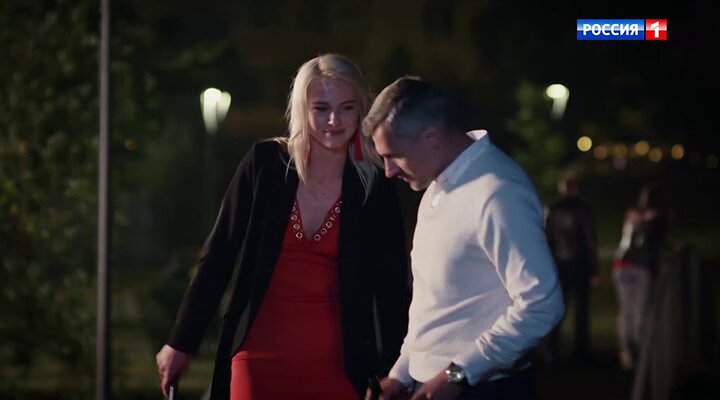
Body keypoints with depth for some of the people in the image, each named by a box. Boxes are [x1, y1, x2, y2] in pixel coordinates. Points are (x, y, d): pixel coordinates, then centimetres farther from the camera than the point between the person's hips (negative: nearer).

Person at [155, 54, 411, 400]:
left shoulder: (375, 191, 0)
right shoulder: (265, 164, -1)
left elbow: (390, 293, 3)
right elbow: (217, 256, 4)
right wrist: (181, 343, 6)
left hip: (336, 368, 0)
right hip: (260, 361, 0)